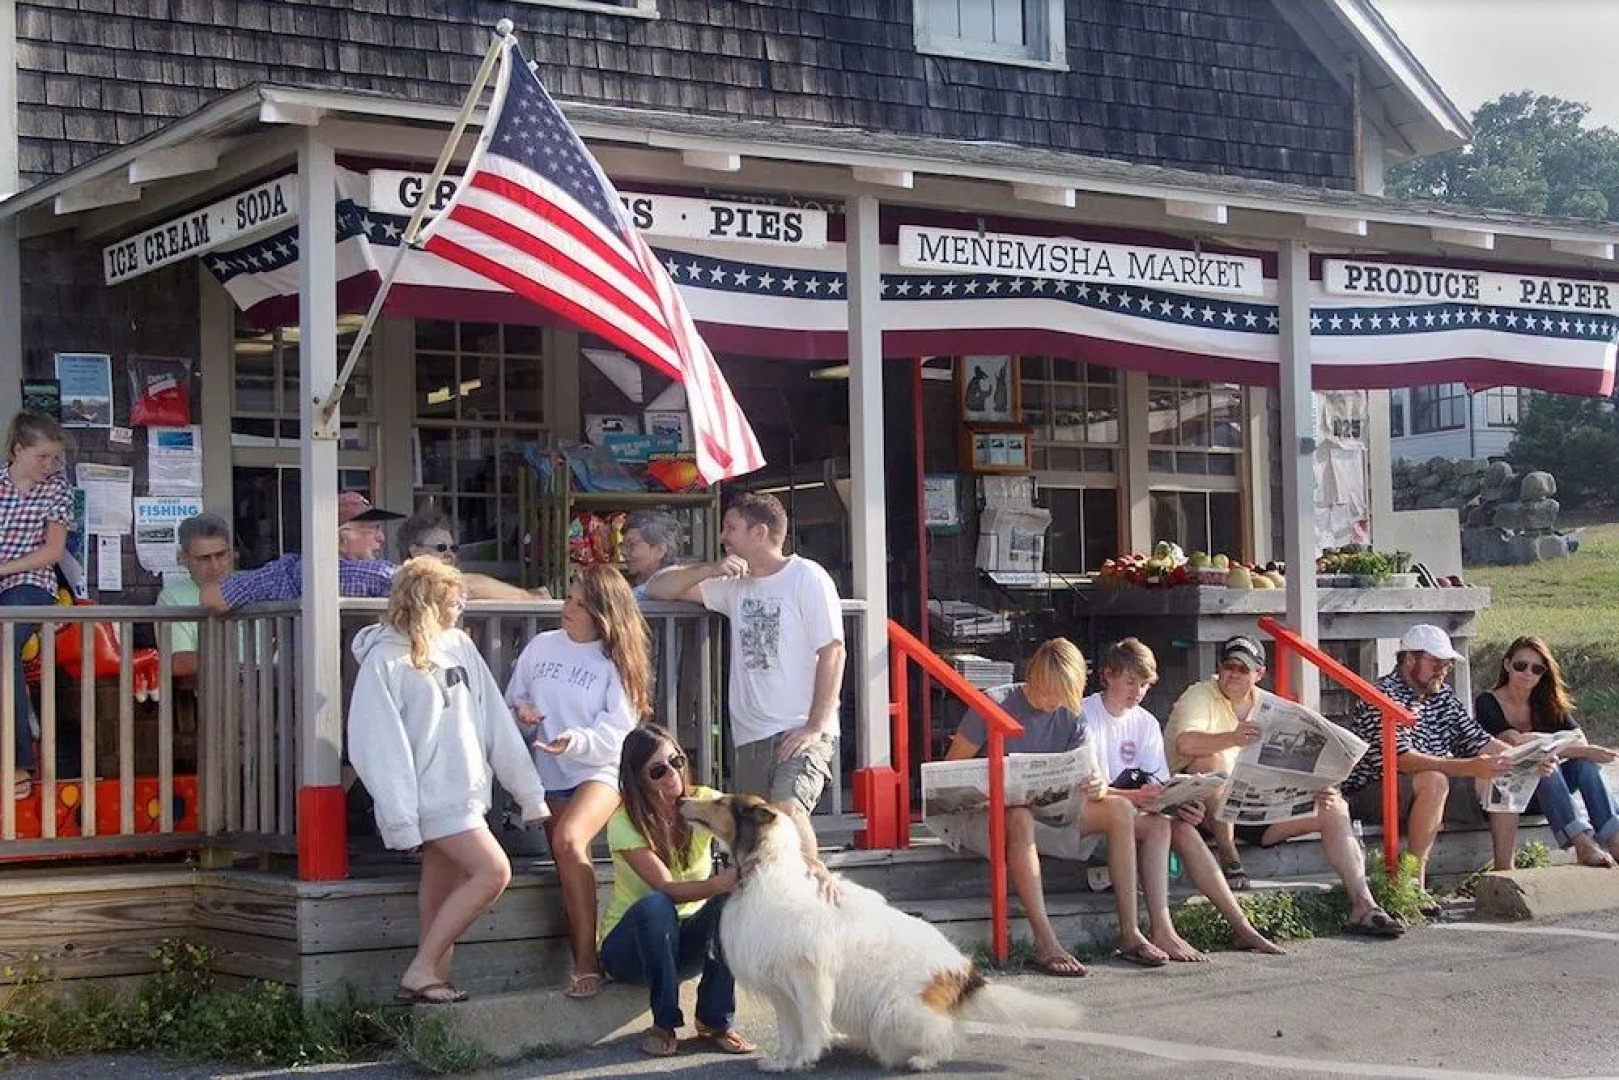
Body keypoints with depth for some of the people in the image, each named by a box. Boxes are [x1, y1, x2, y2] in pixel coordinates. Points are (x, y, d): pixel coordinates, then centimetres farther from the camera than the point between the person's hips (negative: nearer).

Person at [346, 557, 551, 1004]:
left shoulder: (459, 646, 8)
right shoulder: (385, 660, -11)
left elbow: (495, 722, 9)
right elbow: (377, 744, -14)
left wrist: (528, 790, 8)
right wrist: (400, 819, -18)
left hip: (466, 791, 7)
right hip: (433, 796, -7)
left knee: (442, 893, 9)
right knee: (493, 871, -13)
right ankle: (420, 972, -7)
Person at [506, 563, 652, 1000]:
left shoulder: (614, 661, -2)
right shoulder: (541, 647, 8)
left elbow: (619, 731, -9)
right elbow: (513, 701, 16)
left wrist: (578, 741, -26)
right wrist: (520, 713, -7)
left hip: (601, 770, -5)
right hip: (552, 776, 5)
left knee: (568, 839, -29)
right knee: (571, 866, -3)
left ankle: (587, 959, -26)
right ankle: (584, 965, 2)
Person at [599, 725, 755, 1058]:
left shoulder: (703, 802, -9)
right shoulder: (625, 823, -18)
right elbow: (666, 888, -30)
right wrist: (720, 882, -49)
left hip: (685, 942, 3)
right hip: (629, 946, -3)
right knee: (655, 906, -36)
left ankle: (715, 1021, -18)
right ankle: (664, 1024, -22)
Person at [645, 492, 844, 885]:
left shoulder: (806, 577, -1)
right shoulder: (735, 585, 17)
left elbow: (832, 652, -7)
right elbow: (658, 589, 14)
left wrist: (816, 727, -15)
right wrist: (711, 570, -3)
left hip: (801, 731, -6)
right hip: (751, 735, 6)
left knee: (787, 808, -30)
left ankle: (817, 879, -17)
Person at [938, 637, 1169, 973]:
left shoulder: (1069, 717, 5)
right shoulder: (995, 704, -11)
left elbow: (1088, 777, 2)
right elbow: (950, 771, -10)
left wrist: (1098, 787, -23)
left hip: (1046, 811, 6)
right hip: (982, 815, -6)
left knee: (1119, 809, -13)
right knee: (1019, 818, -41)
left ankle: (1130, 933, -16)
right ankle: (1045, 943, -44)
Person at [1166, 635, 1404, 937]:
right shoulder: (1200, 696, -5)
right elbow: (1185, 743, -26)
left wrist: (1318, 788, -10)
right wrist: (1233, 738, -45)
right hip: (1207, 805, -6)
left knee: (1335, 810, -8)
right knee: (1214, 759, -36)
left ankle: (1362, 906, -13)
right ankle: (1228, 858, -25)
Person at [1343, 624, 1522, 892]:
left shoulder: (1442, 695, 11)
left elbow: (1479, 741, 8)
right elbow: (1402, 759, -30)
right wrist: (1470, 768, -37)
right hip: (1370, 794, -9)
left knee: (1504, 781, -3)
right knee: (1434, 781, -36)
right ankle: (1414, 885, -35)